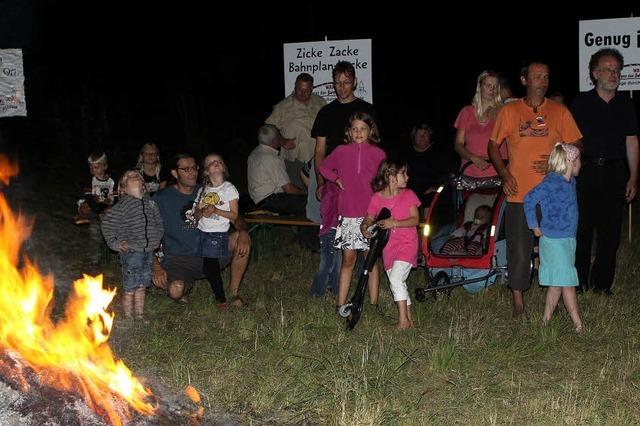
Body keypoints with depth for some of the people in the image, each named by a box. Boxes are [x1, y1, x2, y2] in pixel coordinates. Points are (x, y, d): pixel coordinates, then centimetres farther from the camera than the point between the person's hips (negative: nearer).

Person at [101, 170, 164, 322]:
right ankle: (128, 319, 12)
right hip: (131, 251, -6)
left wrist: (157, 239, 13)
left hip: (147, 251, 6)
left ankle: (140, 316, 26)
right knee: (130, 289, 0)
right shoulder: (124, 205, -11)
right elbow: (107, 224, -11)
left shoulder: (150, 203, 9)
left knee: (141, 287, 15)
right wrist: (114, 243, -11)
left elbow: (158, 223, 24)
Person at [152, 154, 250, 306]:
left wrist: (243, 232, -19)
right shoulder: (162, 199, -2)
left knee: (241, 238, -18)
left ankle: (234, 291, -4)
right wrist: (156, 266, -19)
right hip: (178, 259, -4)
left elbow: (235, 217, 5)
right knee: (175, 291, -34)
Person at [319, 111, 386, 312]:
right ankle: (341, 304, 10)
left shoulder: (378, 154, 3)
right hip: (348, 214, 0)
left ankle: (374, 303, 11)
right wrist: (336, 178, 3)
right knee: (348, 259, 4)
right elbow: (323, 167, 20)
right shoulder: (341, 151, 4)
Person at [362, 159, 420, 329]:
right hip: (388, 247, 4)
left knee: (396, 279, -19)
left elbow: (415, 219, -8)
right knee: (399, 284, 11)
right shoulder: (376, 199, 1)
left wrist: (395, 223, -21)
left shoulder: (408, 195, -3)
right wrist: (364, 227, -17)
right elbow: (369, 219, 7)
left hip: (406, 244, -4)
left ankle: (403, 320, -12)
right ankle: (409, 320, 23)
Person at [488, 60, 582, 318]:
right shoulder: (509, 111, 6)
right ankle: (518, 301, 11)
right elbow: (493, 146, 9)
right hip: (519, 193, -1)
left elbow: (575, 147, 8)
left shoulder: (559, 112, 8)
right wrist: (504, 174, -4)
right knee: (519, 250, 0)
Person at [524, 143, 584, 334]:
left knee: (557, 284, 12)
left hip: (568, 239, 8)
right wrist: (534, 226, -13)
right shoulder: (552, 182, -17)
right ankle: (579, 326, -2)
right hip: (553, 241, -8)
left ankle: (546, 319, 21)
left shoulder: (570, 182, 10)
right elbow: (530, 199, -19)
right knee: (567, 282, -6)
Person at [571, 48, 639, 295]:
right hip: (585, 170, -3)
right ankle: (578, 284, 5)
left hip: (615, 173, 3)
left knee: (610, 231, 4)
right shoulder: (581, 103, 4)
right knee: (581, 229, -4)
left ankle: (602, 284, 13)